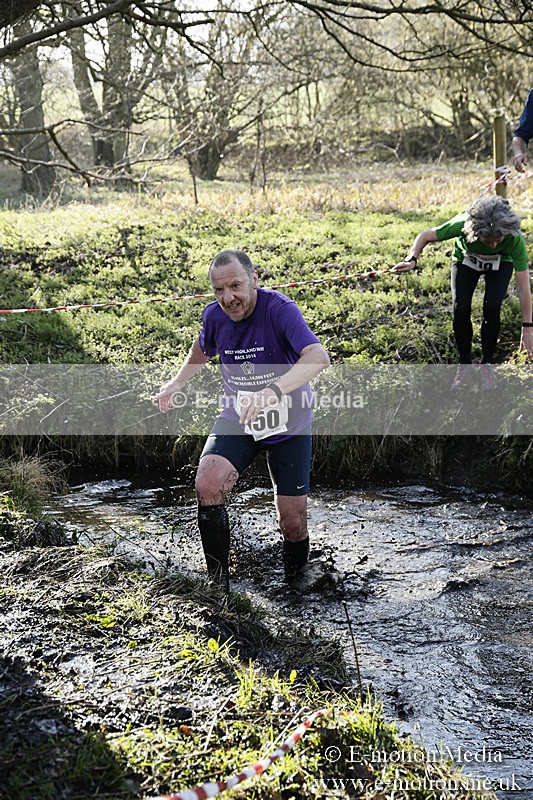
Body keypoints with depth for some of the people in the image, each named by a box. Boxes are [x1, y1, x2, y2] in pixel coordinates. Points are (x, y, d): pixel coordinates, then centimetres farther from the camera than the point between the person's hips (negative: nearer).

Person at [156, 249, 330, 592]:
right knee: (207, 486, -24)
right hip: (238, 420, 3)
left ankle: (296, 578, 34)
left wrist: (273, 390, -53)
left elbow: (318, 356, -41)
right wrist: (177, 382, 10)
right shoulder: (214, 315, -8)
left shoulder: (279, 308, -25)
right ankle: (218, 581, -7)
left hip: (289, 425, -3)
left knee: (293, 522, -1)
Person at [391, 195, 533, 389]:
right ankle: (464, 364, 6)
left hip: (501, 263, -1)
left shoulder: (515, 238, -39)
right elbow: (425, 236, -22)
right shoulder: (463, 224, -40)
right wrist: (412, 260, -41)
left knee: (492, 308, -23)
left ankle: (486, 364, -1)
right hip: (465, 260, 1)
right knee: (460, 310, -17)